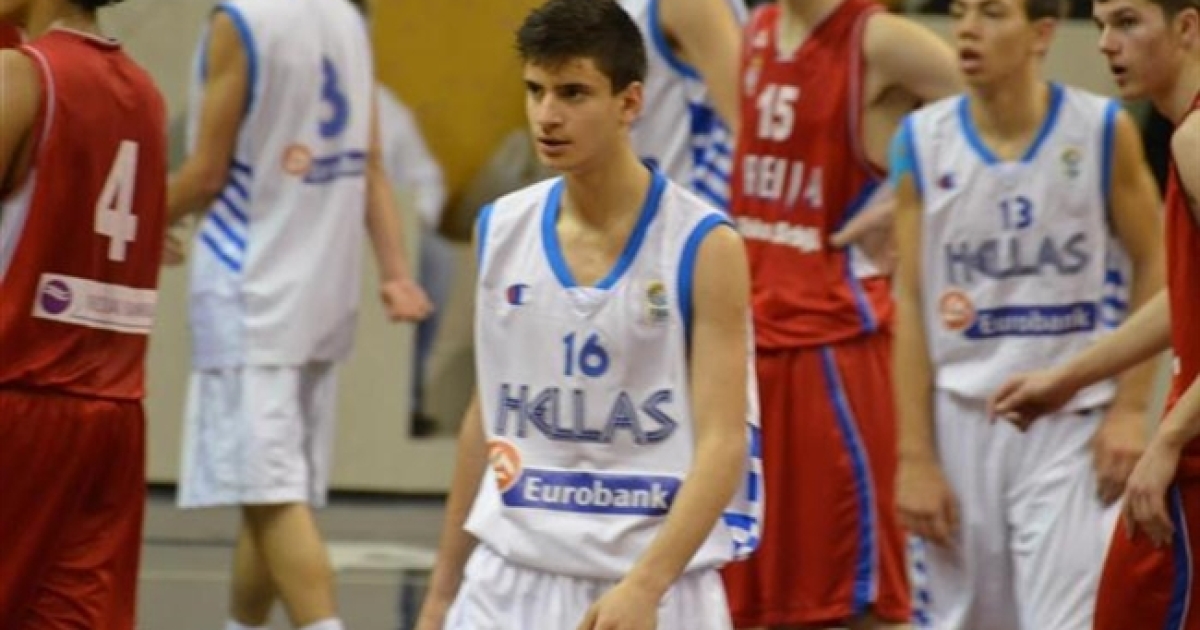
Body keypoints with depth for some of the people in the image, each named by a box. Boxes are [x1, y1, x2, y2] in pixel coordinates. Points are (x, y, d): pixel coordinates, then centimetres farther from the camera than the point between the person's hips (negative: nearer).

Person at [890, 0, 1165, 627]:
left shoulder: (1104, 131, -4)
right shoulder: (923, 142, 1)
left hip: (1072, 428, -2)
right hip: (963, 425, 2)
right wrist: (914, 456, -2)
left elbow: (1152, 270, 3)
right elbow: (911, 301, 2)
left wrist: (1130, 409, -5)